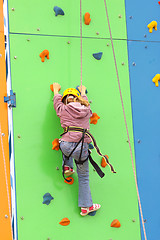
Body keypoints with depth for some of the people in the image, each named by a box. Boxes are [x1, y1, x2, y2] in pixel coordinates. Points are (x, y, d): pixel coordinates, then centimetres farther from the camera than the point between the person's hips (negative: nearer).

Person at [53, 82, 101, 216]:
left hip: (67, 146, -1)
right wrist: (83, 92, 55)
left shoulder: (63, 110, 6)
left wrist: (56, 89, 48)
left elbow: (57, 100, 28)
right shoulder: (86, 110, 11)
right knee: (84, 177, 16)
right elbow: (85, 101, 36)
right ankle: (86, 206, 19)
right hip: (82, 148, 1)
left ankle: (67, 167, 26)